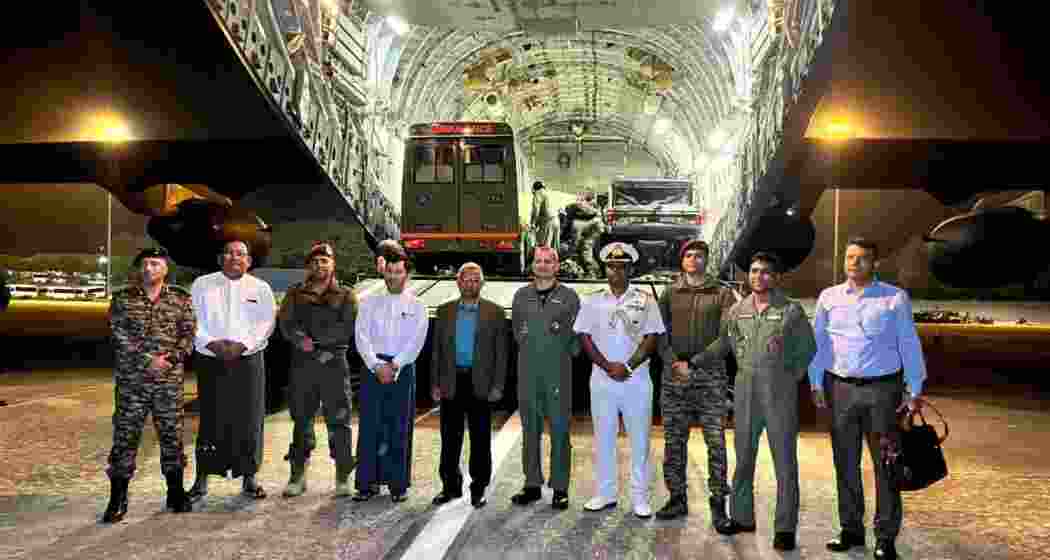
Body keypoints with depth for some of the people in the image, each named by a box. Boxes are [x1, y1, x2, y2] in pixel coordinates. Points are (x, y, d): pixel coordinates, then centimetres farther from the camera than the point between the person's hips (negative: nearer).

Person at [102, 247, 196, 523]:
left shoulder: (181, 298, 6)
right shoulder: (122, 299, 4)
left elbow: (189, 333, 2)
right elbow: (120, 337, -5)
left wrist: (171, 358, -14)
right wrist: (148, 361, -15)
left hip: (170, 379, 1)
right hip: (131, 379, -1)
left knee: (172, 434, 7)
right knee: (125, 436, 0)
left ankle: (176, 493, 21)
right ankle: (117, 499, 10)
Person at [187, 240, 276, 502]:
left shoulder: (261, 288, 9)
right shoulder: (202, 284, 9)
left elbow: (266, 323, -1)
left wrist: (241, 345, -14)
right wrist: (212, 344, -14)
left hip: (248, 360, 0)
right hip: (210, 362, 0)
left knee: (249, 420, 1)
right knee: (210, 419, 1)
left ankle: (249, 477, 12)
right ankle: (202, 479, 12)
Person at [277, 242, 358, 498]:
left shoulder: (346, 295, 8)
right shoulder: (296, 293, 15)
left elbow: (348, 327, -6)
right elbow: (285, 323, 1)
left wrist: (314, 338, -11)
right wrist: (301, 339, -18)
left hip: (334, 363, -2)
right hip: (302, 363, 2)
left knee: (338, 420, -1)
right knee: (301, 420, 7)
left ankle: (343, 477, 6)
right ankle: (298, 475, 15)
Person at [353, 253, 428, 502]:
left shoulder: (416, 306, 6)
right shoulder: (369, 302, 9)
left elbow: (416, 341, -4)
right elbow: (362, 337, 0)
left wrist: (394, 366, -15)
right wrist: (377, 366, -12)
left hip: (403, 370, -1)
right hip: (374, 368, 1)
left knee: (399, 428, 2)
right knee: (369, 426, 0)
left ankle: (397, 484, 10)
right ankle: (367, 482, 8)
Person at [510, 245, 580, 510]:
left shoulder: (569, 296, 2)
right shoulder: (521, 295, 9)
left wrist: (567, 353, -1)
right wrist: (529, 351, 12)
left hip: (558, 373, -3)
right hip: (528, 372, 3)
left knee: (559, 431, 1)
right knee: (530, 430, 8)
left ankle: (560, 488, 9)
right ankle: (532, 485, 18)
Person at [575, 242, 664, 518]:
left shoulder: (645, 300, 2)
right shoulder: (593, 302, 7)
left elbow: (652, 337, -3)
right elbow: (585, 337, 2)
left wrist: (628, 367, -12)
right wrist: (608, 366, -9)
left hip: (637, 379, -1)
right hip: (602, 379, 2)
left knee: (640, 440, 3)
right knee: (603, 439, 8)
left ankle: (640, 497, 13)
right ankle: (605, 493, 19)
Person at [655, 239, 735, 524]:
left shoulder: (722, 294, 7)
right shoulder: (670, 293, 12)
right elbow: (660, 334, 7)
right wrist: (675, 362, -9)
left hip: (710, 374, -2)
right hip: (674, 374, 2)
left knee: (716, 440, -3)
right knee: (674, 439, 6)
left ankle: (718, 502, 5)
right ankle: (677, 498, 17)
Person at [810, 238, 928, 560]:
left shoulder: (895, 298, 0)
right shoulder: (829, 298, 7)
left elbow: (909, 345, 1)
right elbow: (818, 342, 9)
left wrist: (915, 390, -2)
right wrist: (816, 384, 4)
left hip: (882, 389, -2)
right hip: (840, 388, 2)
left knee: (886, 464, 3)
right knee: (845, 463, 10)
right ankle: (851, 529, 23)